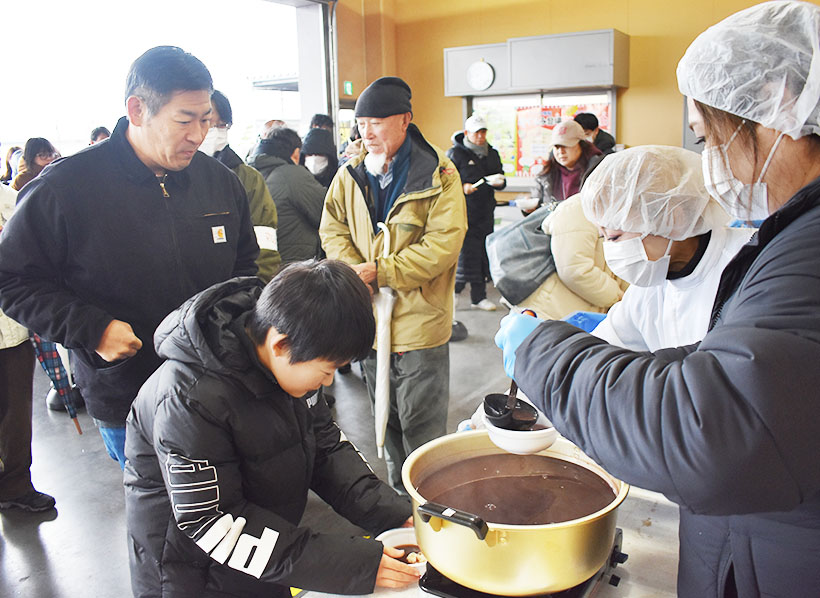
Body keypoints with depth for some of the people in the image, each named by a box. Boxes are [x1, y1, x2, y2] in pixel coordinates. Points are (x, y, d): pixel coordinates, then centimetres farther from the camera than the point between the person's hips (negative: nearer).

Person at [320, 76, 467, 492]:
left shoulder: (438, 175, -10)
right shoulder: (349, 176, 6)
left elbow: (442, 245, -17)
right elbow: (332, 229, 10)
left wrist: (378, 271, -20)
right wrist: (353, 271, -9)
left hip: (419, 321, -5)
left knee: (421, 426, 4)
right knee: (386, 419, 20)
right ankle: (398, 494, 38)